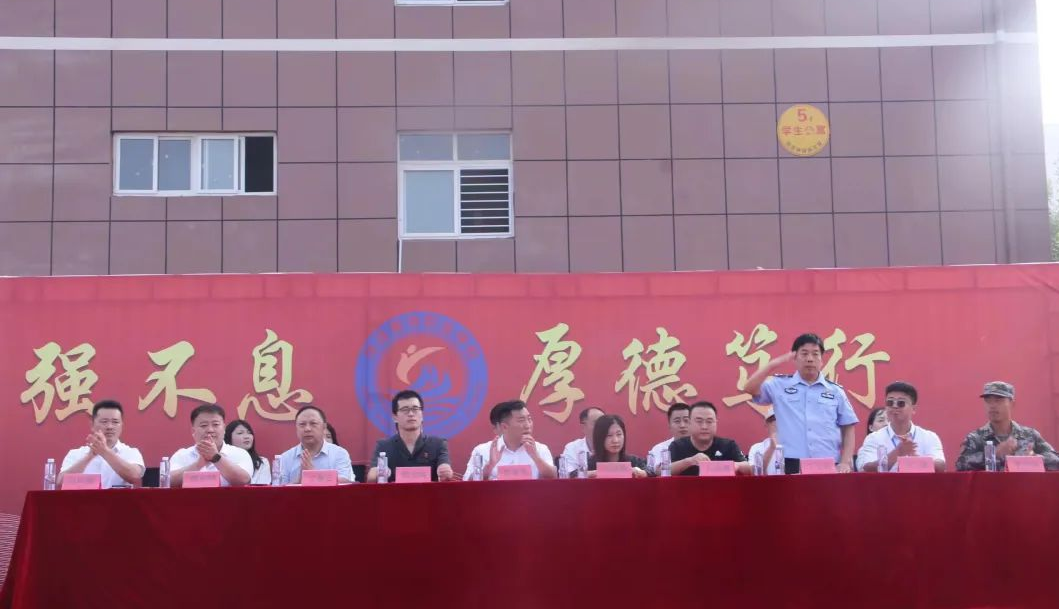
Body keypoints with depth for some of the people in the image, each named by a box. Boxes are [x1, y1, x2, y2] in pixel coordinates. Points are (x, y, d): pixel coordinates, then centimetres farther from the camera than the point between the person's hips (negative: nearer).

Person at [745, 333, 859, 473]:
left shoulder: (835, 391, 11)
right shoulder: (780, 385, 9)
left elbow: (848, 430, 12)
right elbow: (749, 388, -3)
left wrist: (845, 462, 1)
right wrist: (774, 364, -3)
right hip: (792, 466, -1)